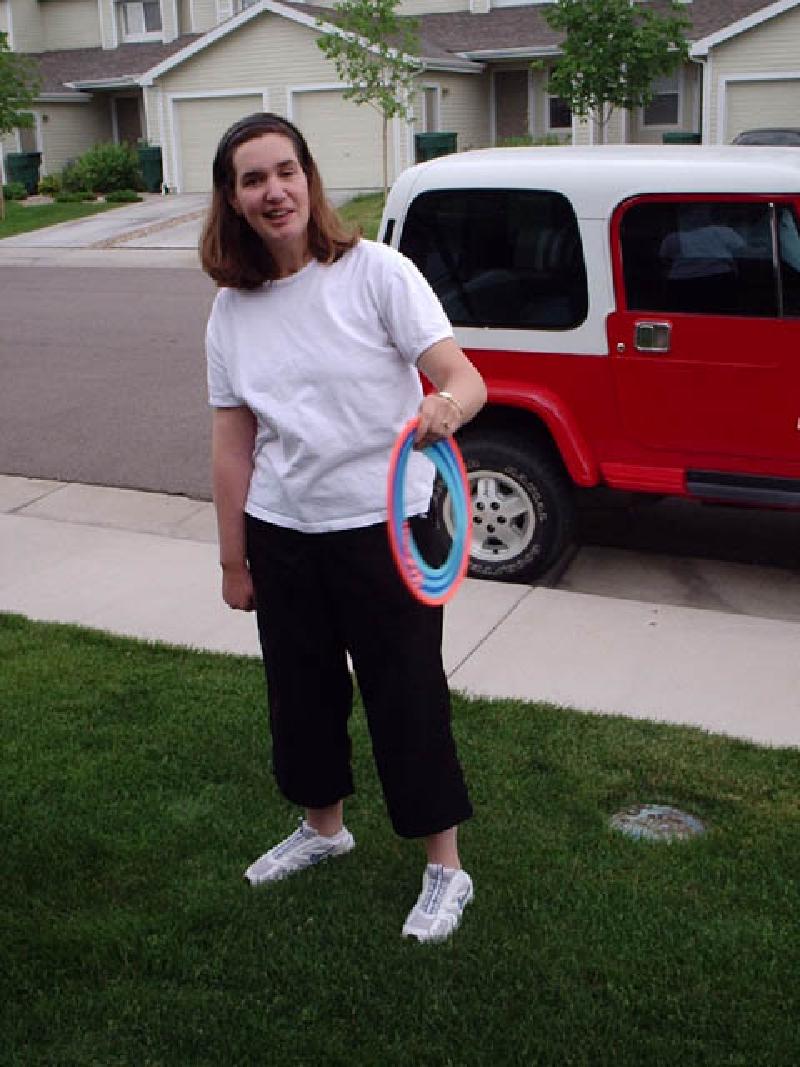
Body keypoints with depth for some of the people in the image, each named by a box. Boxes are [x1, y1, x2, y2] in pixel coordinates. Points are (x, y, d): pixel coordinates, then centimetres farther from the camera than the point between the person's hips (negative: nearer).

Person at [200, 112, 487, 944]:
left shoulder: (374, 272, -11)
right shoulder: (232, 309, 1)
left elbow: (465, 377, -18)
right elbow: (232, 440, 4)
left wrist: (448, 405, -42)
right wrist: (233, 560, 7)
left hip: (383, 526, -4)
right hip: (281, 532, 5)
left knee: (405, 694, 5)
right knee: (300, 687, 19)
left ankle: (445, 868, 25)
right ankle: (323, 826, 45)